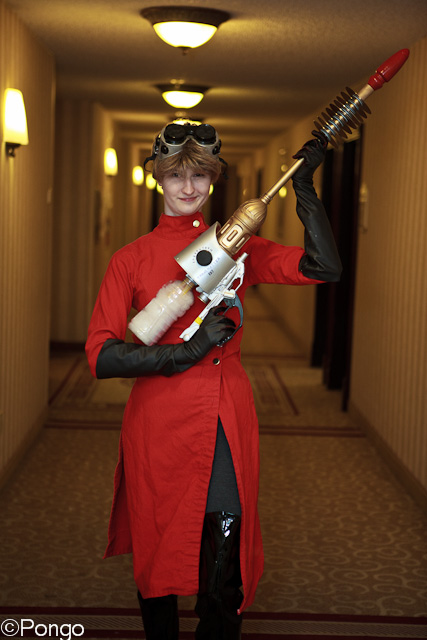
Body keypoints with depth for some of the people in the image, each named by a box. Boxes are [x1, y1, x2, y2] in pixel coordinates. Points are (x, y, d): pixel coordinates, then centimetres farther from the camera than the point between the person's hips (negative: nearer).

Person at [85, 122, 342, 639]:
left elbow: (323, 268, -5)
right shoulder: (132, 259, 2)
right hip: (158, 419, 0)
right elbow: (100, 354, -8)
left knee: (223, 586, 0)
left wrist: (304, 187, -9)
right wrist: (187, 351, -17)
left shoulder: (238, 246, 7)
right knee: (157, 564, 12)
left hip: (226, 423, 1)